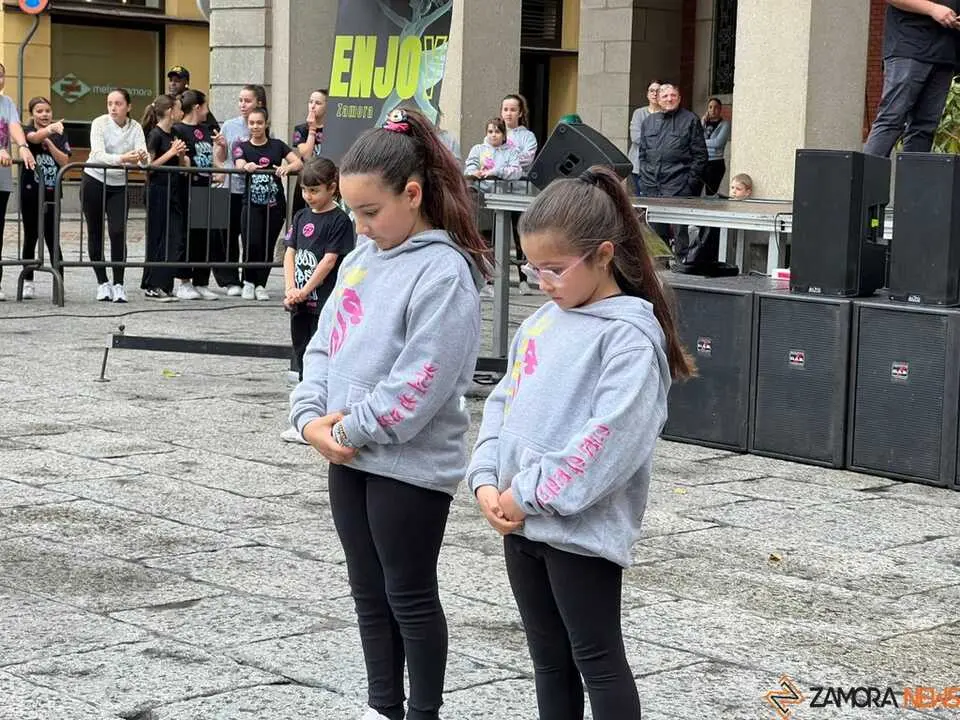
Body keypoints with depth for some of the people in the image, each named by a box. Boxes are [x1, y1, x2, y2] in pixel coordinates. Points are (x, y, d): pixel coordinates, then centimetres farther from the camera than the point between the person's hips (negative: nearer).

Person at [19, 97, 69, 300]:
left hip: (51, 193, 1)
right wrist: (50, 129, -49)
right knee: (30, 237, 7)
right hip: (30, 192, -1)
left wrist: (49, 142, -15)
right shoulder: (28, 131, -2)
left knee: (51, 238, -4)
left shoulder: (59, 135, 6)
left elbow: (64, 161, -5)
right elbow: (34, 137, -28)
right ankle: (28, 281, 15)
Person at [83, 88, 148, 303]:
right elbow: (98, 154, -27)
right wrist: (121, 159, -44)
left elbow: (142, 156, -16)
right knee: (95, 233, 3)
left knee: (118, 232, -12)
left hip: (119, 185, 1)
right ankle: (102, 282, 14)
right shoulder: (100, 123, -13)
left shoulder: (135, 128, -5)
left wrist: (143, 157, -41)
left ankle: (118, 284, -5)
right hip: (94, 181, -1)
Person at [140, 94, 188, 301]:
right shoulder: (155, 135, -9)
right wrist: (171, 152, -15)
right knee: (160, 240, -4)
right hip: (158, 192, -8)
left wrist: (181, 154, -2)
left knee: (176, 241, 5)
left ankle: (162, 286, 11)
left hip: (173, 193, 8)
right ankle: (153, 287, 2)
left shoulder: (173, 136, 15)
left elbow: (182, 167, 19)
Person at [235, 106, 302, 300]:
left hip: (275, 204, 1)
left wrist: (287, 167, -23)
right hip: (252, 204, -1)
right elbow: (239, 165, -12)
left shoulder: (277, 145, 9)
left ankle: (261, 284, 16)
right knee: (252, 243, -14)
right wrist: (247, 166, -36)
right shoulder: (243, 148, 7)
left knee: (268, 246, 2)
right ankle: (248, 282, 6)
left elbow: (299, 162, -1)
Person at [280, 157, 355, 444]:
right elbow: (290, 254, 8)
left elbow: (329, 260, -13)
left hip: (325, 303, -7)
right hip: (300, 303, 7)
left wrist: (304, 291, -15)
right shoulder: (301, 217, 12)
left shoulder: (339, 220, -8)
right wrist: (290, 289, -6)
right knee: (303, 358, 12)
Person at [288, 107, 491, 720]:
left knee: (410, 597, 4)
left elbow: (421, 382, -22)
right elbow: (325, 342, 11)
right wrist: (312, 417, -4)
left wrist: (349, 428, -15)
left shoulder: (444, 273, -17)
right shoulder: (362, 257, 9)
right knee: (369, 592, 16)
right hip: (349, 458, 8)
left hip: (411, 464, -8)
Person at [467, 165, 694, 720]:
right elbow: (503, 404, 13)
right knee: (549, 658, 16)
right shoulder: (541, 324, 11)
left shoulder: (630, 335, -14)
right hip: (520, 524, 8)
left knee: (598, 660, 2)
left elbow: (610, 439, -22)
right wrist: (487, 482, -2)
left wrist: (531, 494, -18)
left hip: (582, 529, -7)